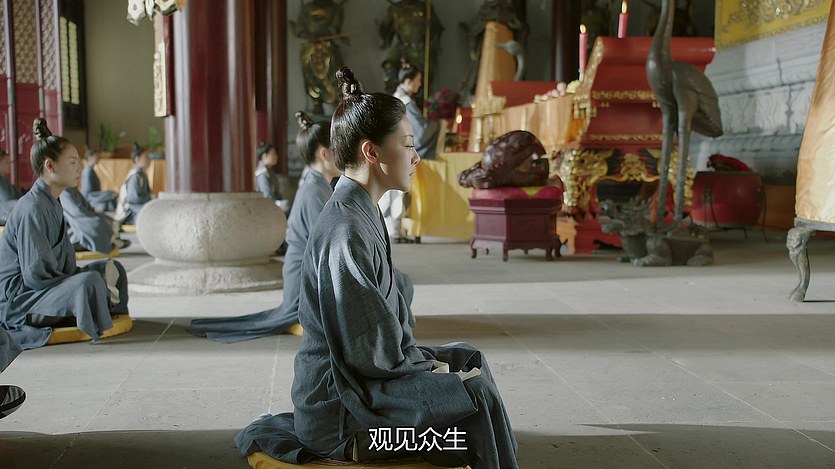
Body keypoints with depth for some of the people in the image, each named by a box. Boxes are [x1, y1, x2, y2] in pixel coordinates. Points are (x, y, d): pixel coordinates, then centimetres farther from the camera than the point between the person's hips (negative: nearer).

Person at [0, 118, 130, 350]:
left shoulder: (52, 204, 10)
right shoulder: (33, 209, -20)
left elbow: (63, 264, 12)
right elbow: (36, 276, -24)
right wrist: (89, 286, -19)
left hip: (44, 288, 10)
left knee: (113, 268, 12)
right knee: (89, 281, -32)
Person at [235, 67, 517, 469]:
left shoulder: (362, 216, 8)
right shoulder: (345, 232, -24)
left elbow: (389, 320, 14)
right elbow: (370, 355, -24)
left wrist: (421, 360, 5)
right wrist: (428, 368, -10)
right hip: (337, 407, -10)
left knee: (466, 358, 15)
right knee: (475, 392, -13)